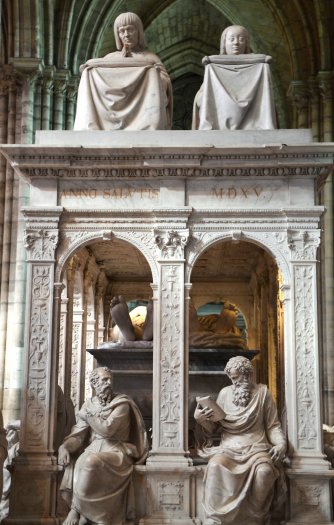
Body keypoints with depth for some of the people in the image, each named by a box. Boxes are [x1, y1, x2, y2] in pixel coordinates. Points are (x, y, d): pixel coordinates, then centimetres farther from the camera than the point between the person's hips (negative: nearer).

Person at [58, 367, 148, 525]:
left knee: (91, 463, -35)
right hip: (93, 450, 4)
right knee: (73, 468, -28)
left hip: (116, 452, -4)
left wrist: (89, 415, -4)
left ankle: (76, 510, -16)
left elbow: (107, 429, -18)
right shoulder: (89, 405, 11)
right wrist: (65, 447, -18)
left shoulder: (122, 404, -4)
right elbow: (78, 435, 3)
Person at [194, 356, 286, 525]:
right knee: (215, 465, -33)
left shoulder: (263, 392, 5)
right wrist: (200, 418, -12)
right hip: (229, 447, 1)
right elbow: (213, 427, 9)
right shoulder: (225, 393, 9)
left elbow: (272, 425, 7)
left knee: (264, 471, -35)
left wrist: (281, 443, -12)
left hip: (256, 447, -1)